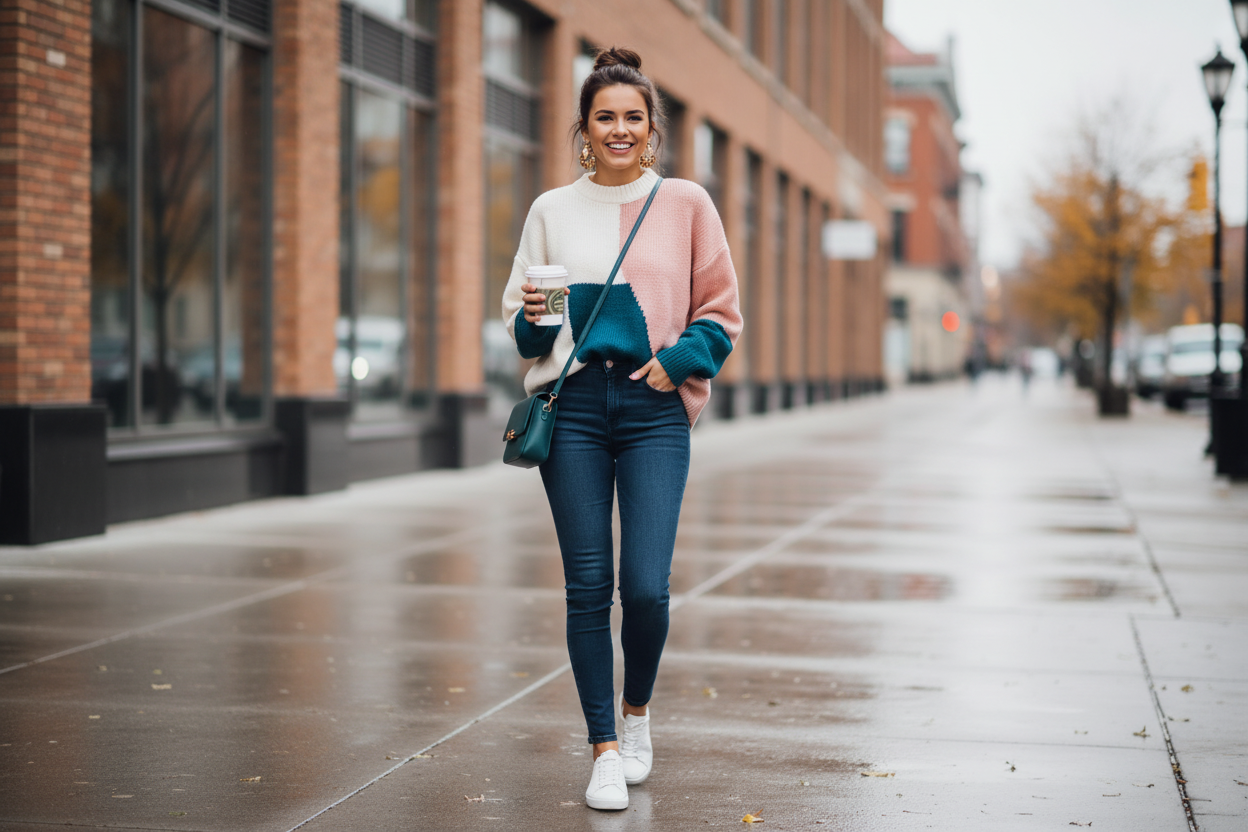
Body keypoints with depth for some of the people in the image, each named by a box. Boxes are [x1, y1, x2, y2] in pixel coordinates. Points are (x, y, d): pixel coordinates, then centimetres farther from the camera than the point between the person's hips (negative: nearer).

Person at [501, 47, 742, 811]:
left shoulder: (685, 204, 7)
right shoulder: (553, 211, 10)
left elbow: (721, 315, 9)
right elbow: (520, 320, 15)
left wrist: (675, 362, -8)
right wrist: (532, 316, -8)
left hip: (654, 411, -1)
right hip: (573, 404, 1)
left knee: (646, 586, -8)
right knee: (588, 587, -1)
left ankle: (637, 714, 20)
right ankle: (605, 751, 11)